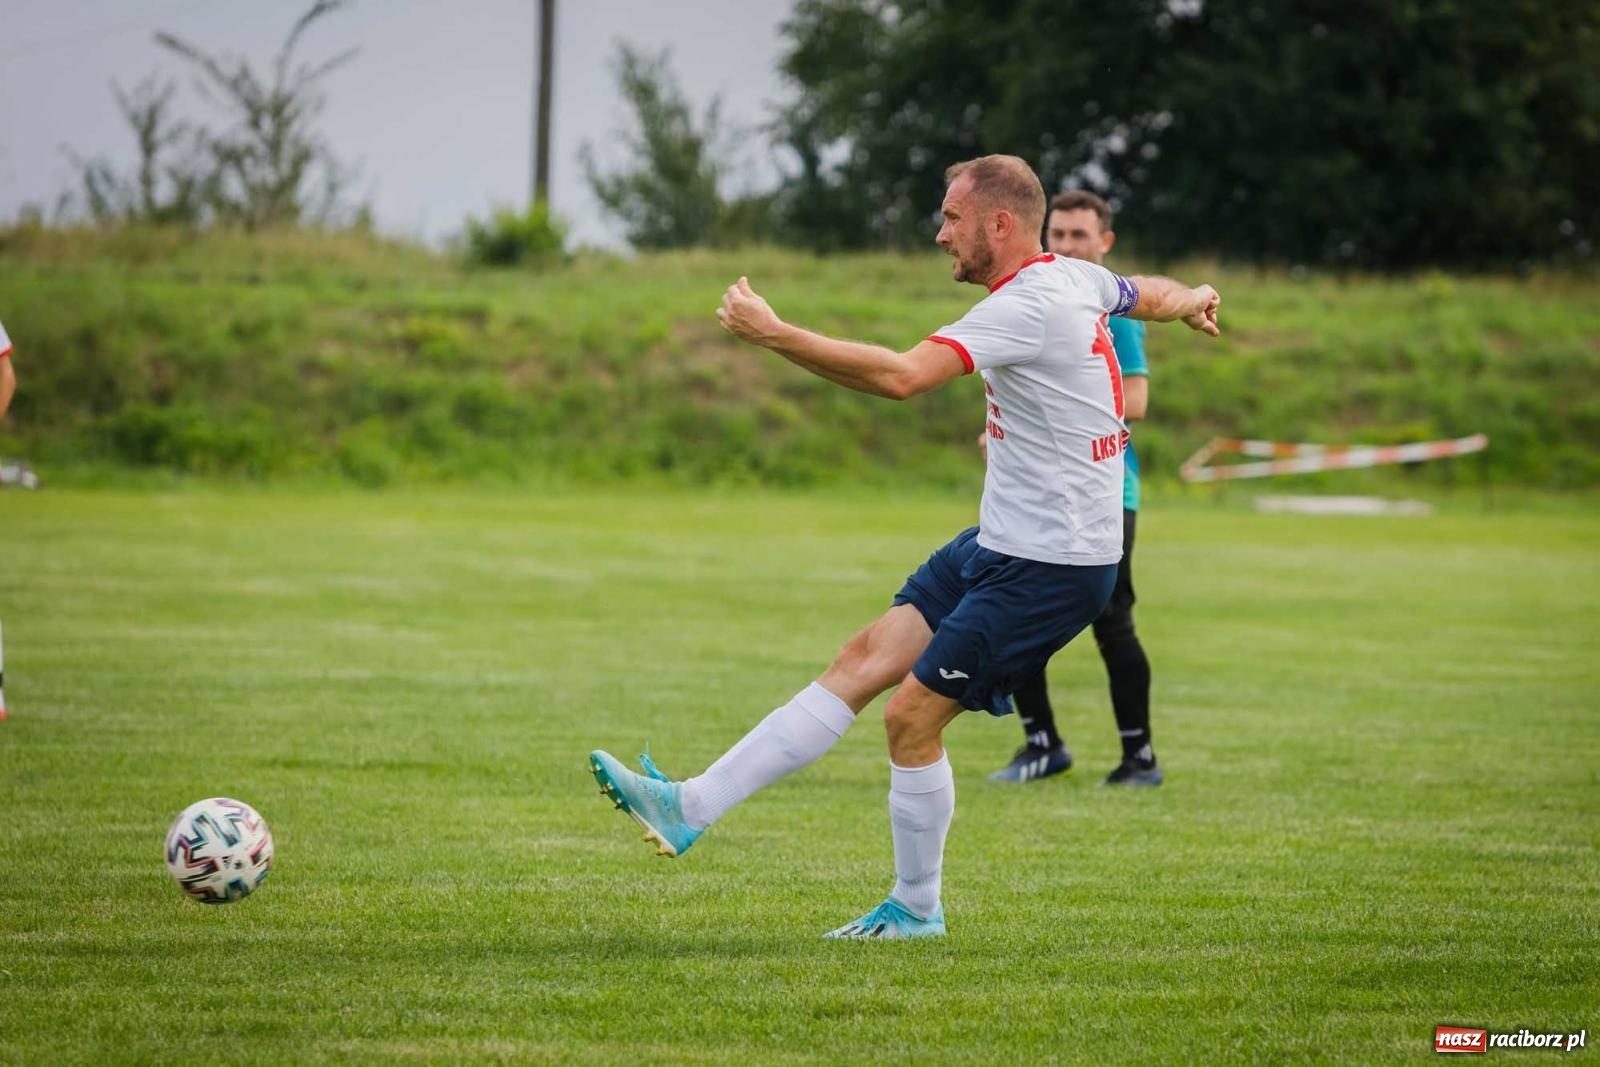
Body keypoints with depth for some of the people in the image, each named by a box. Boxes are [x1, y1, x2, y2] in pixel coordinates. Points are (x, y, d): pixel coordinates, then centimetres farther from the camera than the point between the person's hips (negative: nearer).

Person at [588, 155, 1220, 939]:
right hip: (1002, 544, 10)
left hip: (1051, 568, -10)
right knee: (864, 661, 2)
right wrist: (1192, 301, 56)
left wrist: (773, 334, -31)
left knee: (911, 715, -6)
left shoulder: (1026, 306, -21)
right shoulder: (1075, 279, 9)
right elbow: (1146, 294, 32)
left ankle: (916, 909, 12)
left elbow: (902, 376, -33)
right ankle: (692, 808, -1)